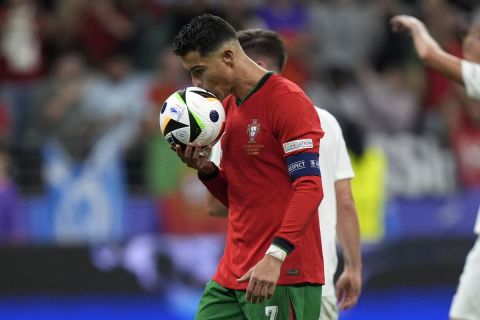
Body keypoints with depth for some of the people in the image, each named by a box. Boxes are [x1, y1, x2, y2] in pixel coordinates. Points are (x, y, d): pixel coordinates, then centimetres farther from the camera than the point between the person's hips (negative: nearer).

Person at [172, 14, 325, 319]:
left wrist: (275, 256, -28)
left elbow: (310, 188, -19)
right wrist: (206, 169, 1)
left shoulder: (287, 100, -11)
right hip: (232, 275, 8)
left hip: (282, 276, -8)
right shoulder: (227, 107, 16)